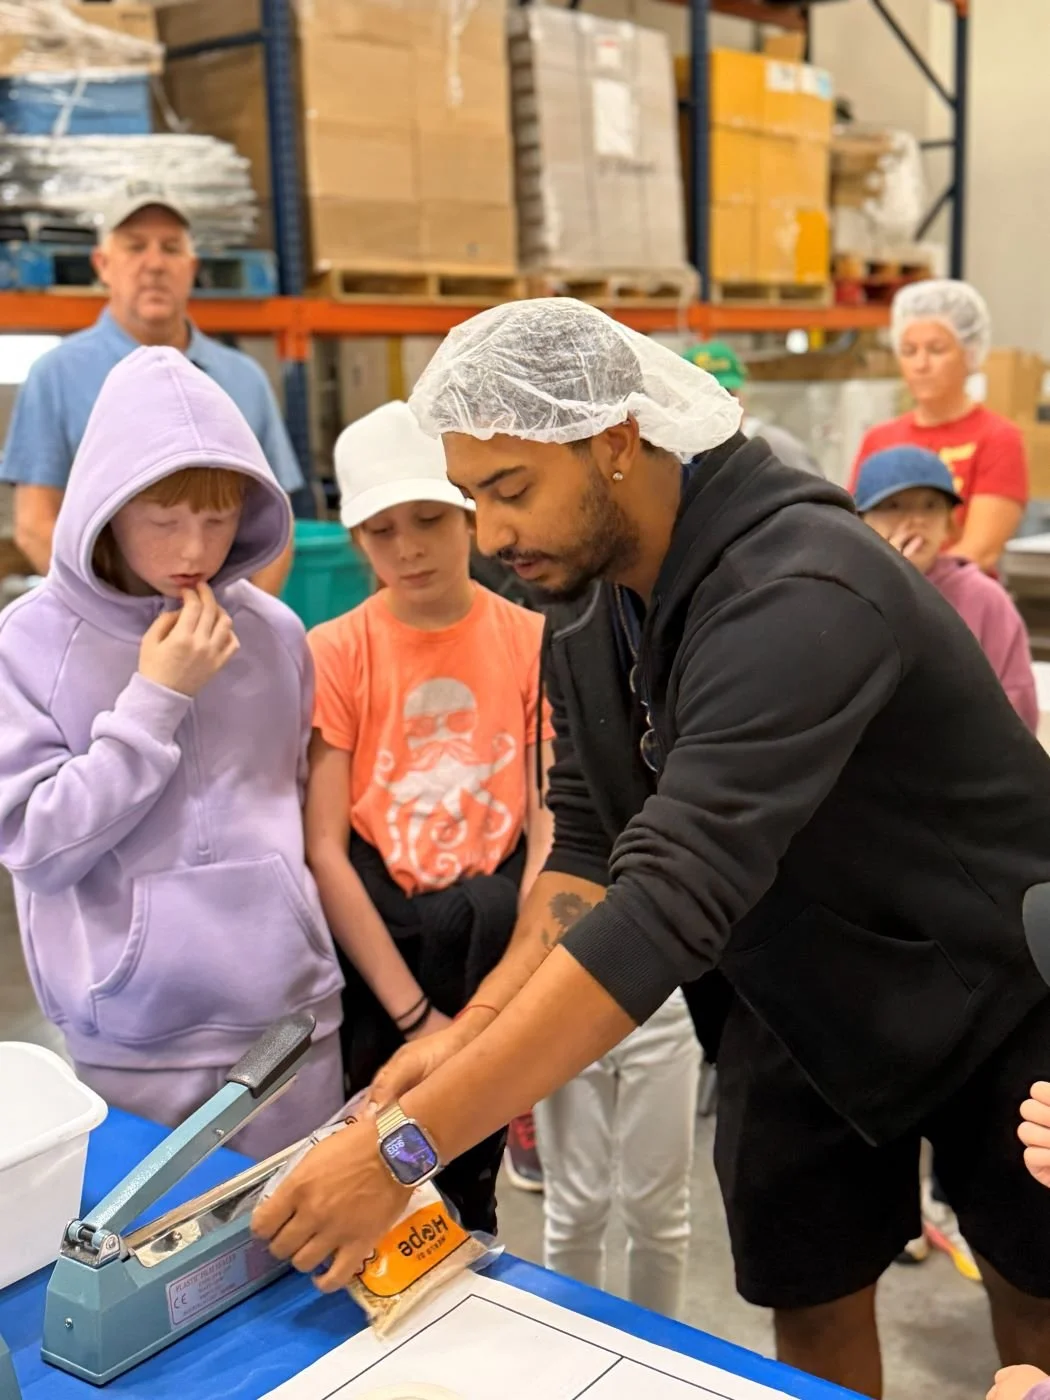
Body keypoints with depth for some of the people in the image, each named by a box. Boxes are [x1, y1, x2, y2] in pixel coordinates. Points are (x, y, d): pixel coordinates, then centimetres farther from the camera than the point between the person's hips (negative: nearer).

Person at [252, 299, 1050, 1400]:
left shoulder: (795, 597, -34)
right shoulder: (584, 609, -7)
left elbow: (670, 904, -42)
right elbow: (591, 848, -4)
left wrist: (407, 1142, -41)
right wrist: (477, 1024, -19)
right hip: (800, 999, 6)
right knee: (810, 1307, 11)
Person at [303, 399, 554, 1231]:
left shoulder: (534, 642, -1)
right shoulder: (333, 654, -4)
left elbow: (551, 826, -4)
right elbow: (324, 852, -8)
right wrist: (415, 1013, -14)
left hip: (489, 939, 1)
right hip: (375, 943, -1)